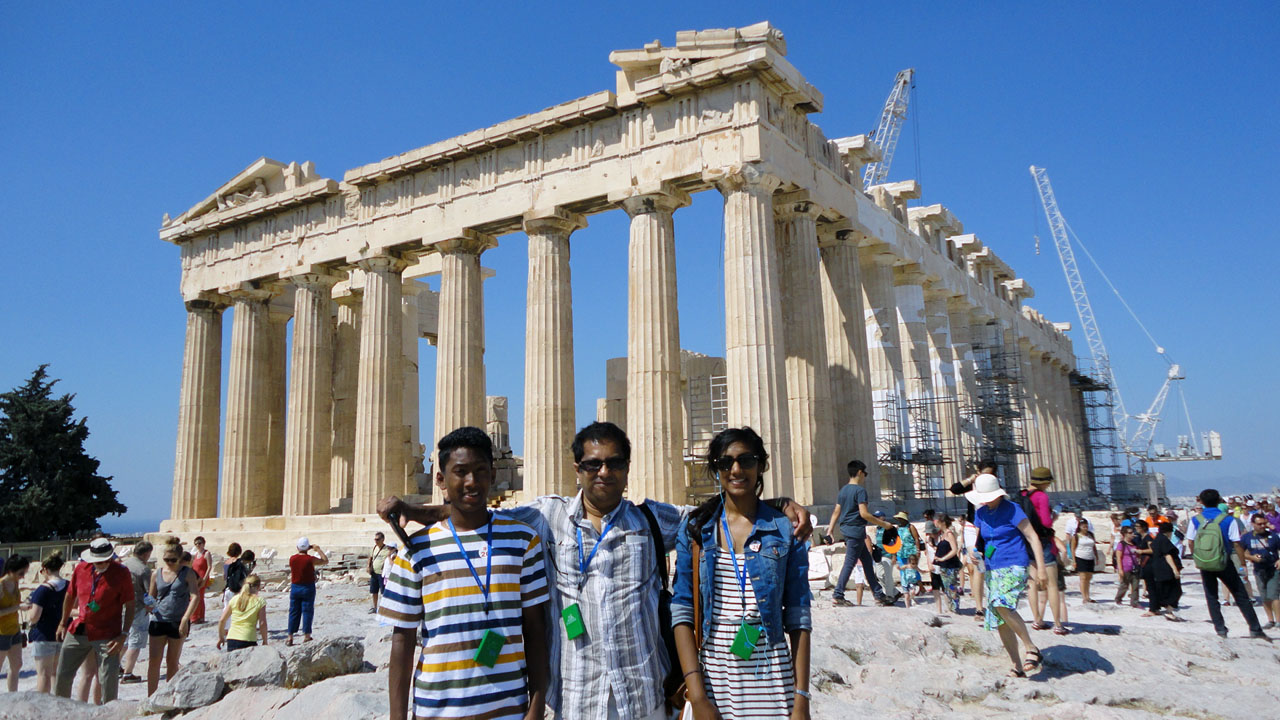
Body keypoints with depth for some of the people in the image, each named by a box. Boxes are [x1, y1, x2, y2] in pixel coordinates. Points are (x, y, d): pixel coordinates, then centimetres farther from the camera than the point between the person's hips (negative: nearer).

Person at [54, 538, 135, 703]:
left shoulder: (121, 573, -11)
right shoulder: (81, 569, 0)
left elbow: (129, 606, -10)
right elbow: (70, 596, 17)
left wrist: (123, 635, -17)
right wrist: (63, 623, 20)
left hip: (107, 636, -4)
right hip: (78, 631, 5)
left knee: (108, 680, -4)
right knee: (62, 674, 14)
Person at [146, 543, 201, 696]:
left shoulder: (188, 573, -3)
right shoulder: (156, 574, 6)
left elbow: (195, 596, -10)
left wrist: (185, 619, -19)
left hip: (178, 622, -2)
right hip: (158, 620, 2)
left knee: (172, 662, 8)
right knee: (153, 661, -5)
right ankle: (151, 697, 1)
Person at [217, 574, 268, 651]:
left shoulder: (234, 599, 10)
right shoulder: (259, 601, -1)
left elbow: (222, 620, 11)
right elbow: (262, 624, -5)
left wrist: (221, 637, 25)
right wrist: (265, 641, 6)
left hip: (231, 639, 4)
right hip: (248, 641, -4)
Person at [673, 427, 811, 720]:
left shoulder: (786, 530, 0)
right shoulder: (695, 529, 2)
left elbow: (798, 618, 0)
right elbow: (682, 610, -3)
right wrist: (697, 696, -11)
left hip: (771, 678, 0)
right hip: (711, 674, 1)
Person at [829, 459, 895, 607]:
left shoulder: (843, 490, 13)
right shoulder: (860, 490, -12)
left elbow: (836, 512, 13)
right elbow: (864, 513, -19)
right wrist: (883, 524, -11)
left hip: (846, 529, 9)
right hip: (856, 530, -9)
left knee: (867, 561, 15)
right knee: (850, 563, -7)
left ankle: (878, 594, 20)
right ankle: (837, 596, -8)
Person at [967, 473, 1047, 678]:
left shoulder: (1012, 509, -8)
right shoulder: (981, 513, 10)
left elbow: (1032, 537, -8)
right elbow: (977, 536, 20)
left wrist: (1040, 567, -13)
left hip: (1014, 566, -7)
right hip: (992, 569, 7)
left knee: (1002, 604, -30)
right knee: (999, 621, 3)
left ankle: (1032, 648, -16)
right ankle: (1017, 666, 13)